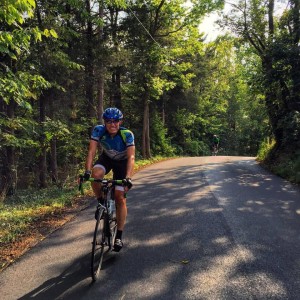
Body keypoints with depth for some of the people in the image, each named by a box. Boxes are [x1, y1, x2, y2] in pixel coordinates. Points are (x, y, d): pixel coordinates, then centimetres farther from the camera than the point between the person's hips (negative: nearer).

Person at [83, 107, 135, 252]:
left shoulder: (127, 134, -32)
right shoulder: (98, 130, -26)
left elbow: (131, 157, -39)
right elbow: (91, 151, -33)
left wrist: (128, 178, -53)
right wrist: (87, 171, -47)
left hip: (122, 162, -2)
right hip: (106, 158, 2)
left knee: (120, 198, -8)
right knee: (96, 175, -34)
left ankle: (118, 236, 4)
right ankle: (101, 202, -4)